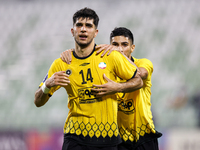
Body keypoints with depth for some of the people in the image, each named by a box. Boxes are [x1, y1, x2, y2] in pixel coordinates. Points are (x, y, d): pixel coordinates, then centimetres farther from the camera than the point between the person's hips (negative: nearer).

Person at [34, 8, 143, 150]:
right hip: (75, 137, 0)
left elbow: (138, 81, 9)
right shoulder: (61, 64, 2)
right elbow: (38, 102, 4)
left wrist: (116, 87, -10)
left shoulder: (111, 57, 0)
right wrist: (48, 85, -17)